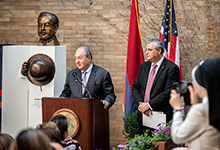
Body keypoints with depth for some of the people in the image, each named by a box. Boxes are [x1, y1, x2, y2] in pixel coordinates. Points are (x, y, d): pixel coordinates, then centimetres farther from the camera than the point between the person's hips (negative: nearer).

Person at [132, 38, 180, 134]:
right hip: (142, 115, 6)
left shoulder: (171, 68, -7)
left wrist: (149, 105, -16)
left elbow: (168, 92, -15)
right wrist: (140, 105, -6)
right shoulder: (143, 66, 15)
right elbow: (135, 88, 12)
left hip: (161, 117, -6)